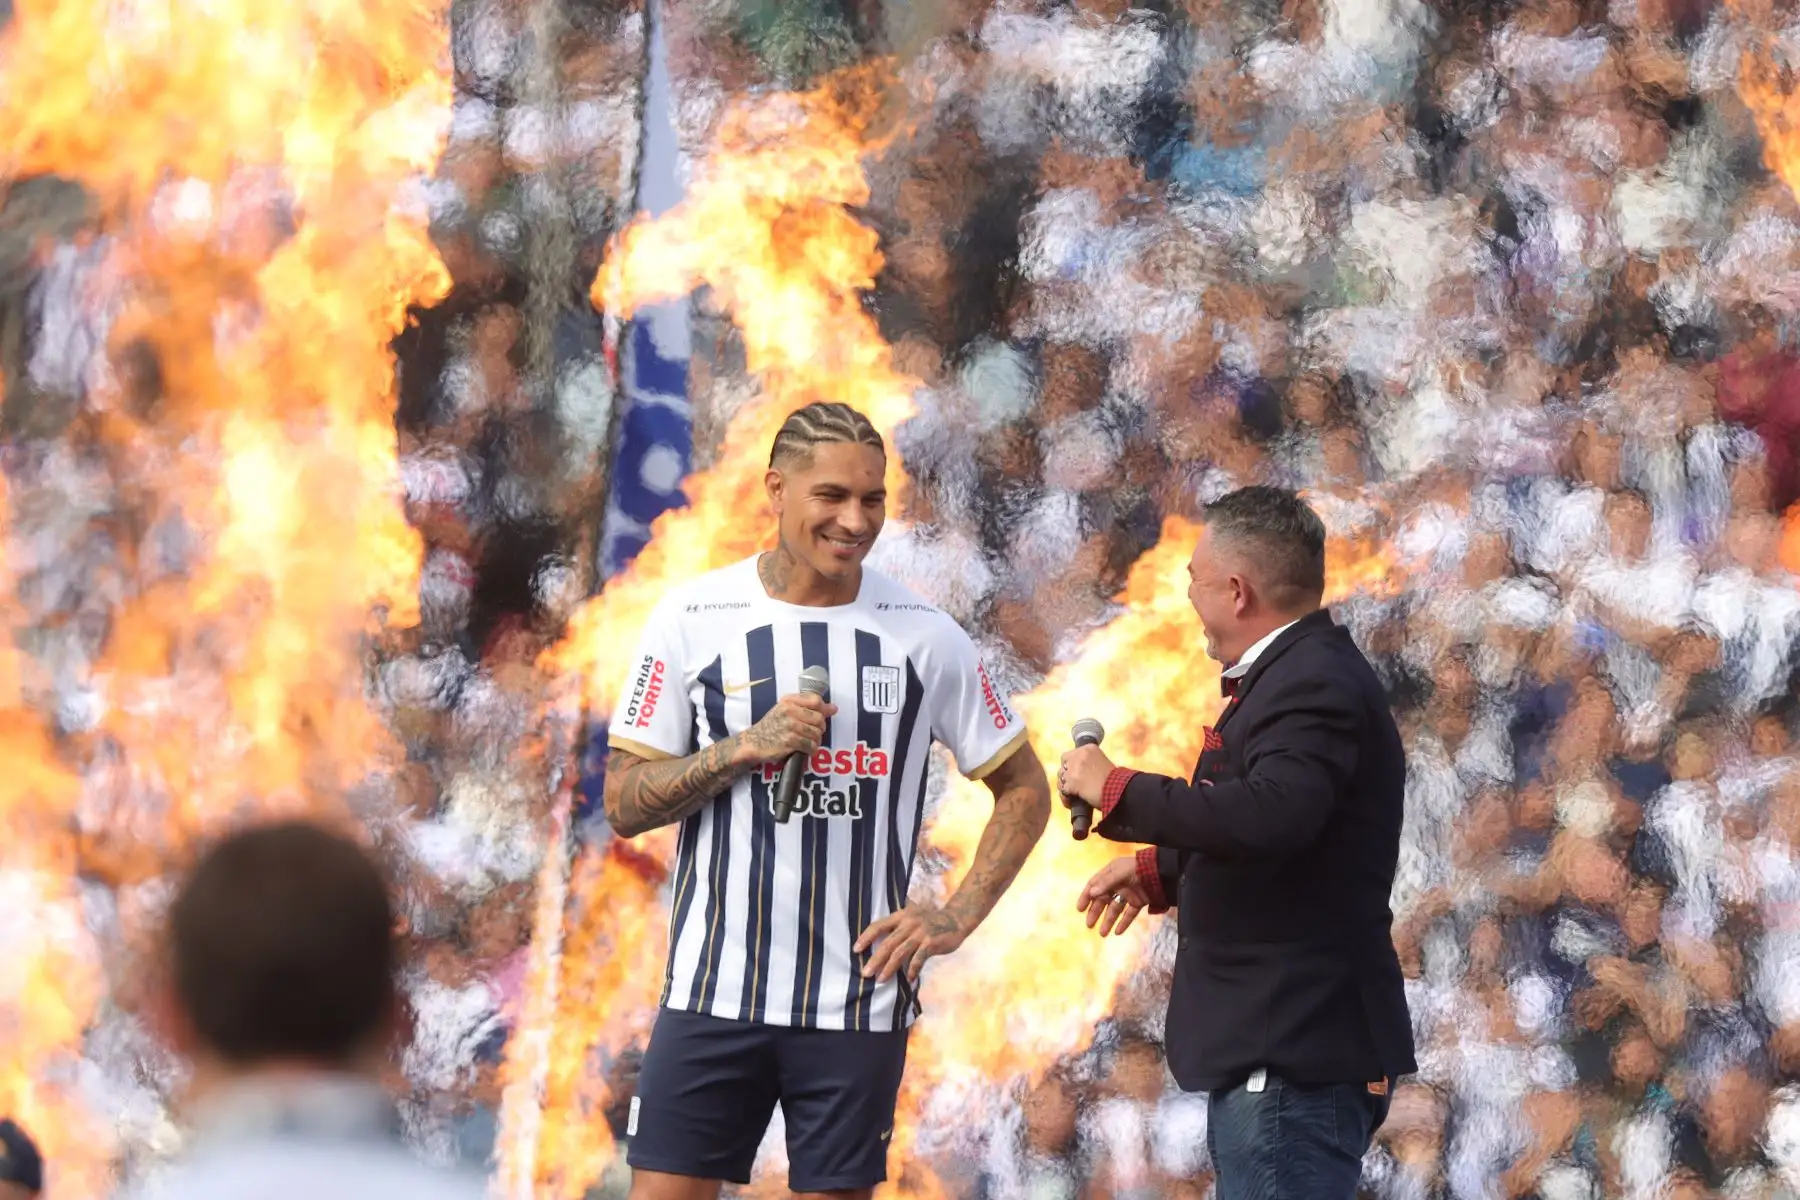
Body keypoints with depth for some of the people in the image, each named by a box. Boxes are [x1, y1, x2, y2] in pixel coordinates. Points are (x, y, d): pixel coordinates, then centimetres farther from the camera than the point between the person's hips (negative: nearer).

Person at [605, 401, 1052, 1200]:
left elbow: (1023, 788, 11)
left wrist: (958, 917, -1)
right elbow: (624, 804, 1)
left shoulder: (923, 634, 3)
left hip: (858, 1001, 1)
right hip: (714, 990, 0)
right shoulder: (693, 618, 0)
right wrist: (747, 748, -13)